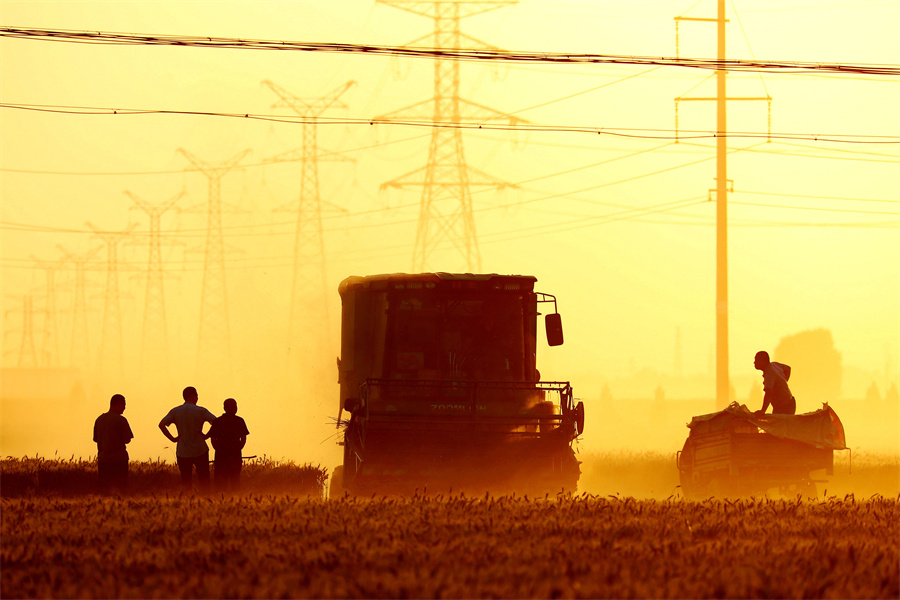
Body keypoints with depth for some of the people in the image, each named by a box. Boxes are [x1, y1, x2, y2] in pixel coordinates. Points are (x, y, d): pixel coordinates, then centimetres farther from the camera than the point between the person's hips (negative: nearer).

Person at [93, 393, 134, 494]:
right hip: (119, 459, -5)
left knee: (104, 488, 8)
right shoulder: (121, 420, -10)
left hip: (103, 459, 5)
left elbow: (96, 439, 11)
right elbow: (127, 439, -9)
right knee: (121, 488, 1)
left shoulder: (99, 419, 8)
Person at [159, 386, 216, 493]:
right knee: (203, 481, 7)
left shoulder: (175, 411, 1)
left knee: (186, 481, 9)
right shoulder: (201, 411, -6)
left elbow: (161, 425, -8)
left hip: (183, 452, 2)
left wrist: (173, 438, -4)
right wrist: (207, 435, -5)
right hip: (200, 451, -2)